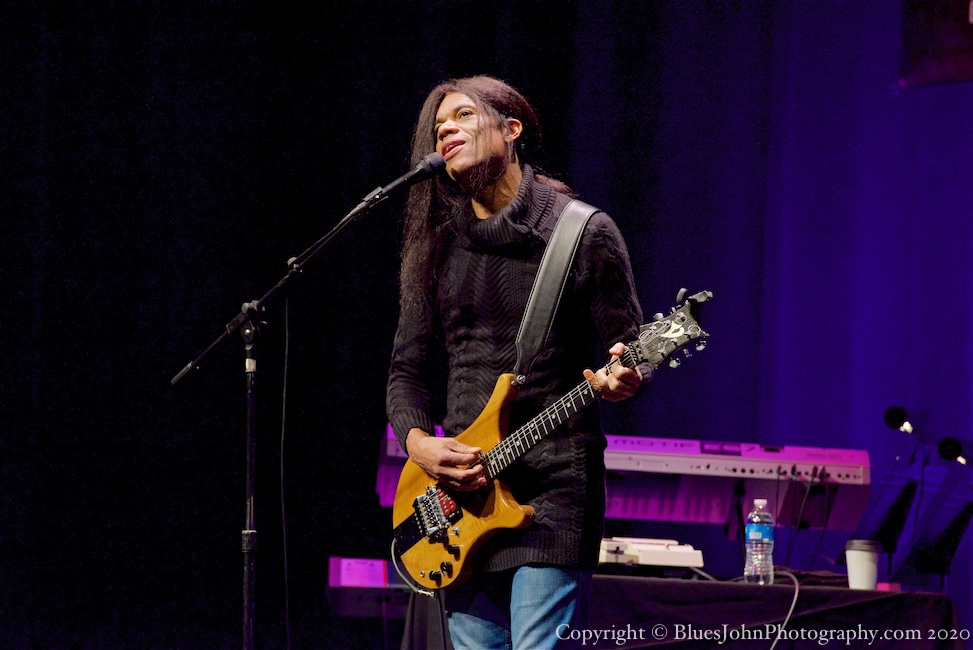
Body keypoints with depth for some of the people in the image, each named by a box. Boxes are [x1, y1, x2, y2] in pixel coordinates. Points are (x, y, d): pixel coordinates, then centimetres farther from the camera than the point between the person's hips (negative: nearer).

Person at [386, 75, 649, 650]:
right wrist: (417, 442, -3)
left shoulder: (584, 233, -1)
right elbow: (409, 370, 16)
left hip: (554, 490, -5)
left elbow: (629, 352, 0)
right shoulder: (437, 246, 13)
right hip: (460, 486, 5)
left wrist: (621, 380, -23)